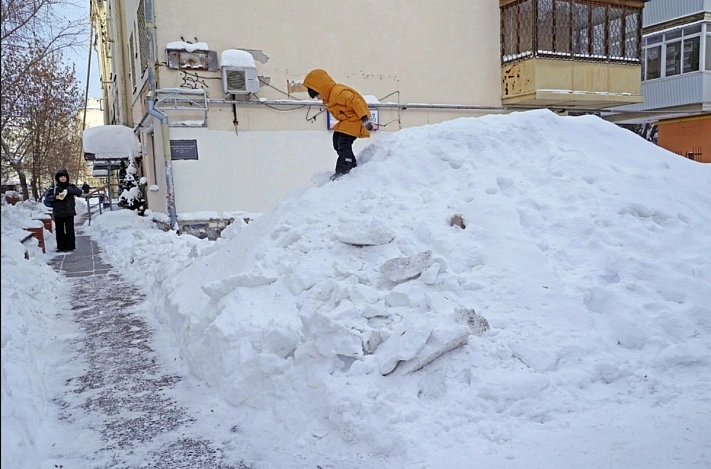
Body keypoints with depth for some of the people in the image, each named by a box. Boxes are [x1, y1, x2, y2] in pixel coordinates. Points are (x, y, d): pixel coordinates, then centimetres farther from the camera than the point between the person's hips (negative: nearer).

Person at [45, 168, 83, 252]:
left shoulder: (71, 186, 3)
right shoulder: (54, 187, 5)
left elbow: (79, 192, -13)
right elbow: (48, 197, 3)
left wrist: (68, 190, -22)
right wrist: (55, 197, -16)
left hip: (69, 212, -2)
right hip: (58, 213, 2)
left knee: (69, 230, 0)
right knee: (59, 230, 6)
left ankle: (70, 246, 8)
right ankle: (61, 247, 14)